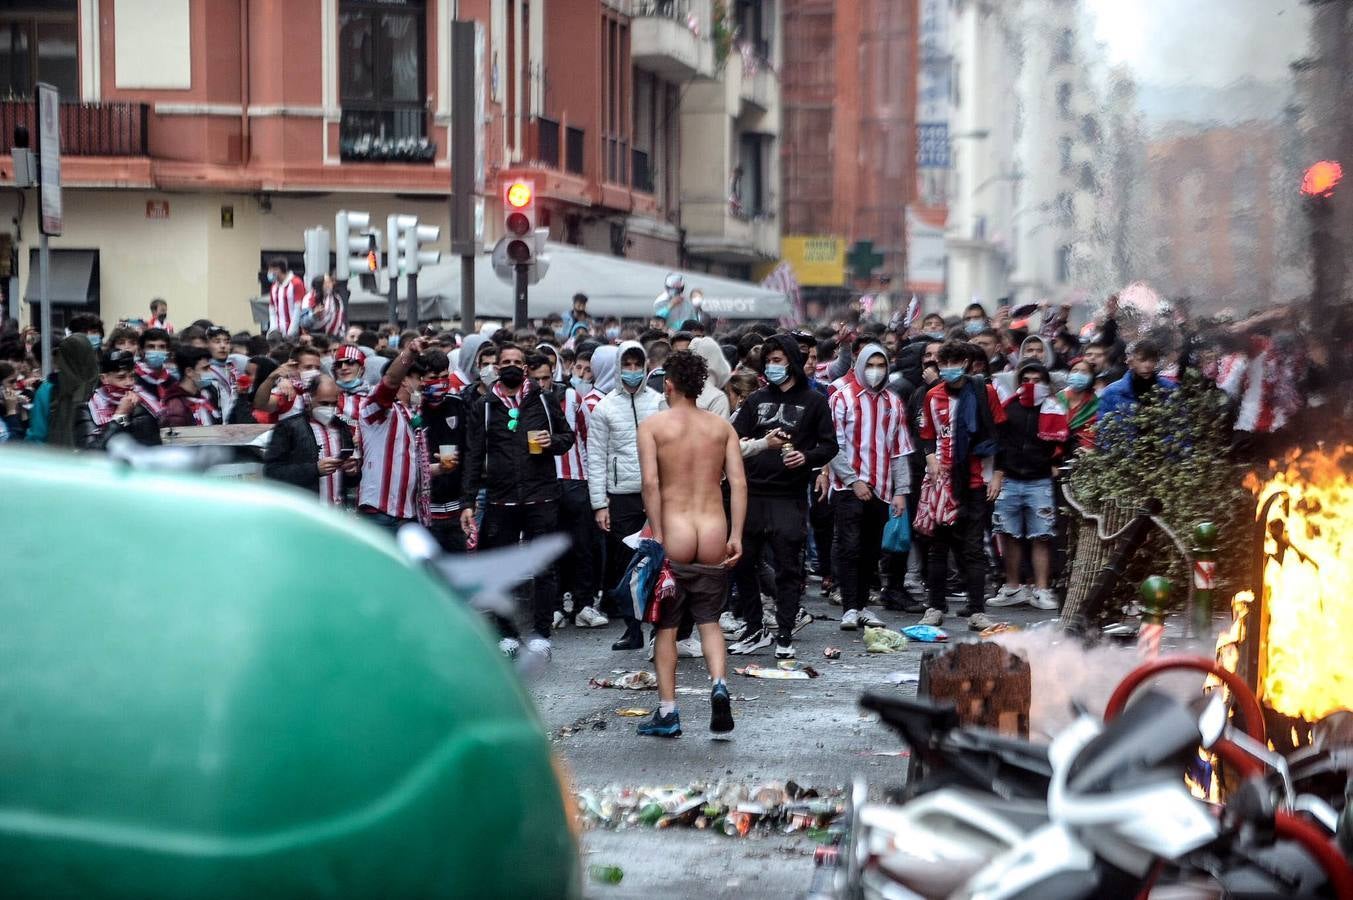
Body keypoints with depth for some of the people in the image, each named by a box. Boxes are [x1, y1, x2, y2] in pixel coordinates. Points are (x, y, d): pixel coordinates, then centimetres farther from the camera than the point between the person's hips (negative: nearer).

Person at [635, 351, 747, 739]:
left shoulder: (653, 424, -2)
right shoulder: (721, 426, 8)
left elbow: (651, 483, -12)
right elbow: (738, 483, -1)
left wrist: (657, 536, -12)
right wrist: (736, 536, -2)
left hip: (674, 535, -2)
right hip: (714, 534, 2)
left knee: (666, 627, 10)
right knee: (709, 621, 14)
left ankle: (667, 712, 11)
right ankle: (719, 685, -10)